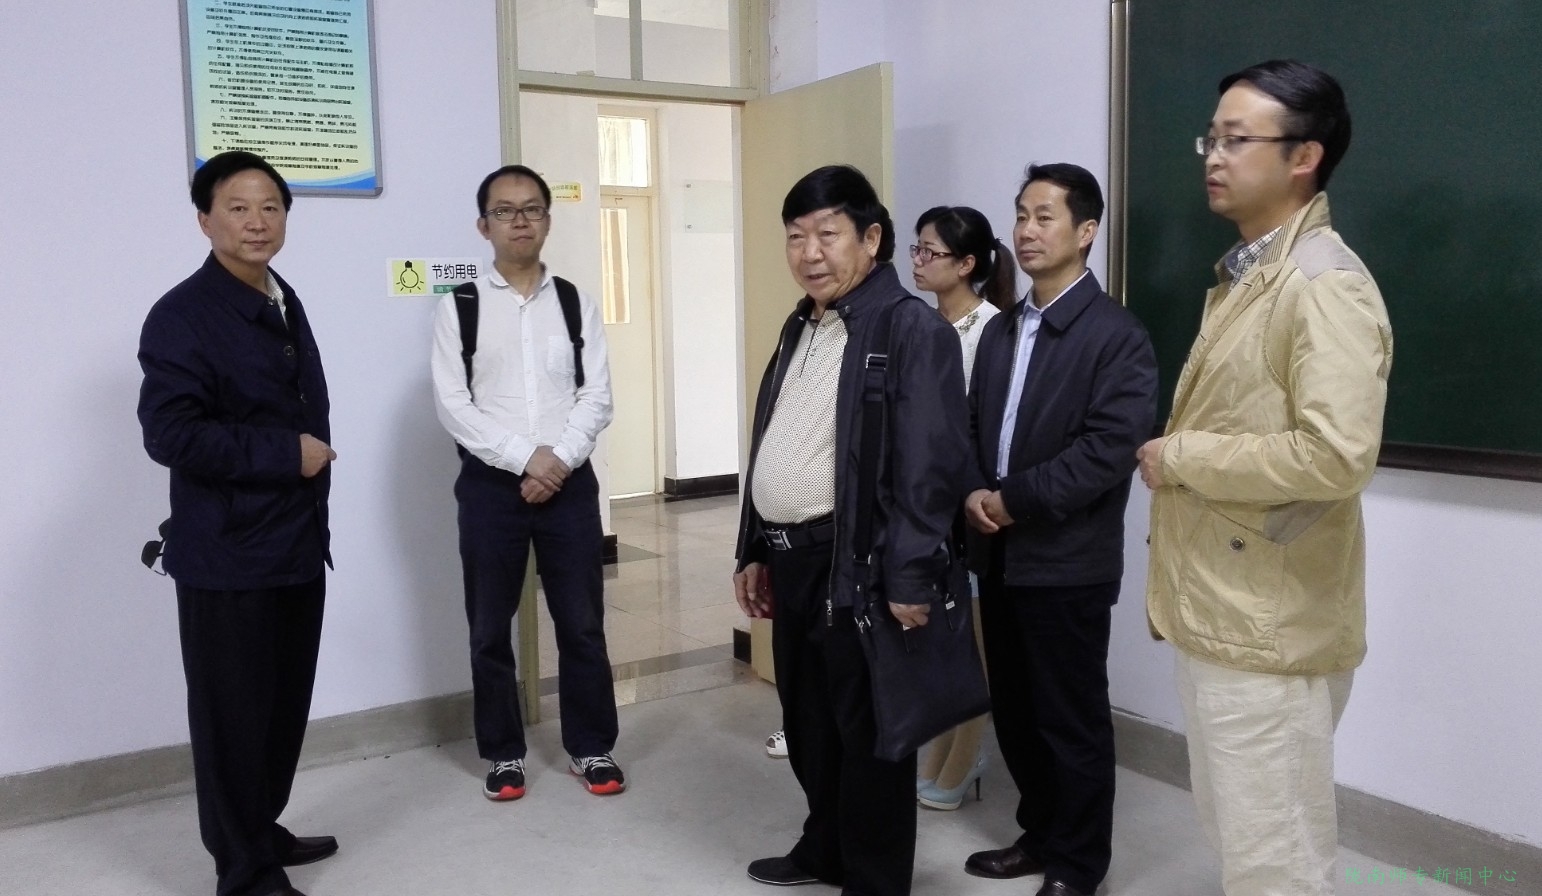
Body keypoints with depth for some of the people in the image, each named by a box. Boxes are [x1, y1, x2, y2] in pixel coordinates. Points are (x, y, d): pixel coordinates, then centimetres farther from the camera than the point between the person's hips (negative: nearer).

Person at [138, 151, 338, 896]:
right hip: (228, 556, -7)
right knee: (234, 714, 4)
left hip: (298, 543, 8)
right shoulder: (182, 315, -12)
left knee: (287, 703, 16)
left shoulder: (285, 304, 13)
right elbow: (171, 435, -20)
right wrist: (287, 454, -16)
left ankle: (263, 832, 35)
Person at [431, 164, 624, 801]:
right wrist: (524, 459, -15)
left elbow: (596, 397, 0)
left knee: (582, 622, 8)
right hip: (490, 485, -1)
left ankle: (591, 747, 23)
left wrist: (559, 460, -14)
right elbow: (452, 405, -7)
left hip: (570, 483, 1)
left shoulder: (575, 304, 6)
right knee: (490, 629, 9)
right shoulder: (457, 308, 0)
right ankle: (503, 753, 25)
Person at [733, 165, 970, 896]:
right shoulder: (800, 327, 15)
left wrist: (909, 580, -21)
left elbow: (930, 466, -18)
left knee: (866, 735, 7)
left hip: (857, 566, -8)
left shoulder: (913, 329, -12)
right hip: (792, 560, 8)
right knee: (807, 721, 21)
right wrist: (754, 552, 17)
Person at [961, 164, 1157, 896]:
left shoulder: (1116, 334, -10)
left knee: (1072, 720, 6)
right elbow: (972, 426, 13)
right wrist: (972, 494, -6)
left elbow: (1110, 446, -19)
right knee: (1014, 712, 16)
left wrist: (1016, 499, -17)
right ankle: (1038, 836, 34)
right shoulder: (1000, 331, 14)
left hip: (1067, 562, -7)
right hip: (999, 555, 7)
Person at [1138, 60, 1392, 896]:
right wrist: (1173, 458, 4)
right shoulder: (1240, 273, 15)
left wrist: (1179, 456, -17)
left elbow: (1335, 456, -27)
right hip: (1215, 609, 9)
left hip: (1270, 626, -9)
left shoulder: (1326, 286, -16)